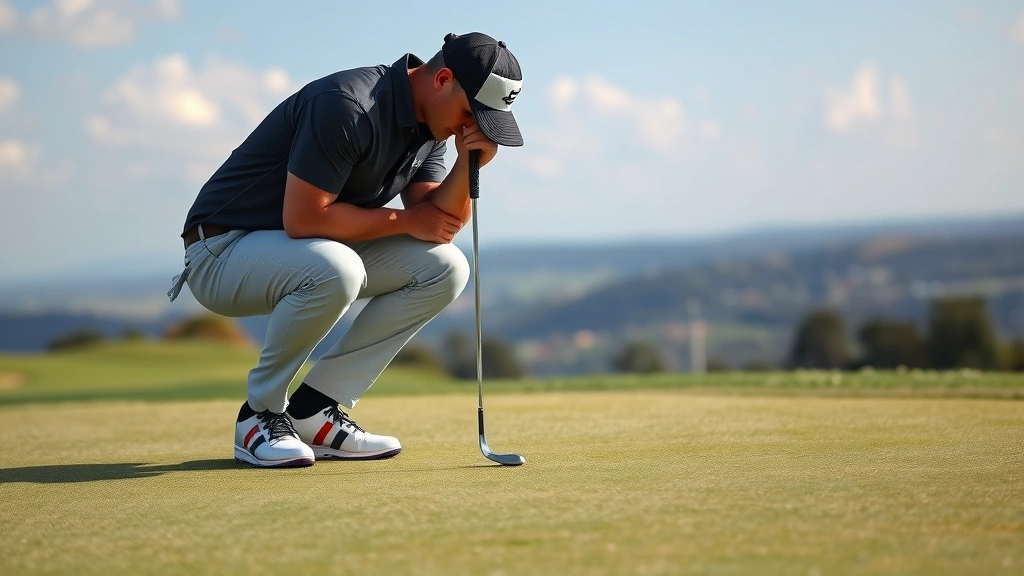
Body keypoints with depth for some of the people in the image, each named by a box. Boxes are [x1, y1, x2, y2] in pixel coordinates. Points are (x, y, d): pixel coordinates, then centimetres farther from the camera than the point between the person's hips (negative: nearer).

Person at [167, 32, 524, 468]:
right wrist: (403, 220, -16)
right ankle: (260, 415, -12)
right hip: (223, 252, -8)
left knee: (443, 266, -6)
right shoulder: (347, 106, -26)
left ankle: (313, 411, -4)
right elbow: (303, 219, -28)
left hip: (311, 257, 8)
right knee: (334, 268, -38)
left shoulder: (430, 124, 2)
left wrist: (468, 164, -19)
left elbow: (441, 225, -2)